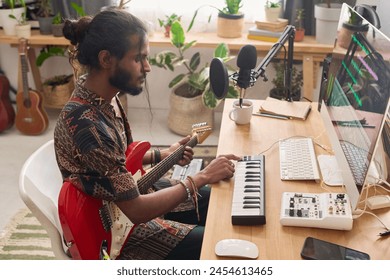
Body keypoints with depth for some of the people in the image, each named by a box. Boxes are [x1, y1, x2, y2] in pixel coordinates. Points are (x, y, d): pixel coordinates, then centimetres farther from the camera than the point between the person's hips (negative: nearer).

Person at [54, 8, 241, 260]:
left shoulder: (103, 94, -8)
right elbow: (137, 210, -30)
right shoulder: (88, 125, -36)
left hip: (129, 191, 8)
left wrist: (161, 155, -1)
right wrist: (202, 177, -24)